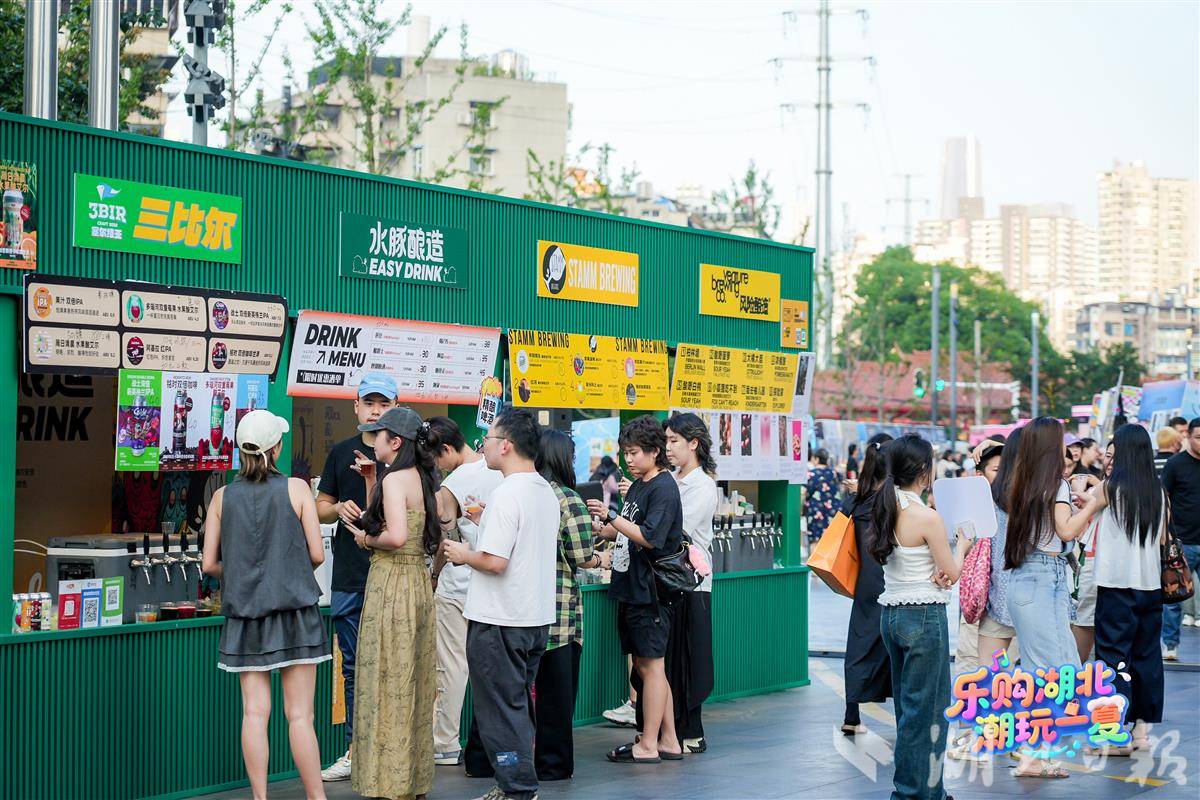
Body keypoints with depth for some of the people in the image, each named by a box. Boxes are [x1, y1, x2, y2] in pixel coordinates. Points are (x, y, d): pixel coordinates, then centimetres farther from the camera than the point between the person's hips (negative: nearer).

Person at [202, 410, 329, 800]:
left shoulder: (223, 496, 2)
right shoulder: (296, 489, -5)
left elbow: (209, 563, 3)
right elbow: (317, 553, -4)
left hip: (245, 614, 2)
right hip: (294, 611, -2)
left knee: (255, 712, 3)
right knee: (299, 715, 0)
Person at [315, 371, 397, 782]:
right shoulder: (341, 453, 12)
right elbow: (320, 508, 19)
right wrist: (339, 509, -5)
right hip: (348, 579, 4)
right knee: (353, 668, 11)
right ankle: (355, 751, 19)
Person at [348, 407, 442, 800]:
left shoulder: (395, 479, -14)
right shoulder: (424, 478, 12)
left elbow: (396, 535, -26)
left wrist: (367, 540, -9)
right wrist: (370, 480, 14)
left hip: (391, 583, -9)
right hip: (419, 580, 9)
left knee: (387, 684, 0)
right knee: (413, 686, 14)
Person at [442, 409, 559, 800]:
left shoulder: (507, 494, -19)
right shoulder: (547, 492, 9)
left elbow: (494, 561, -24)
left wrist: (463, 555, -7)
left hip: (499, 621, -9)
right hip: (536, 617, 9)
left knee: (502, 710, 0)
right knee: (518, 705, 17)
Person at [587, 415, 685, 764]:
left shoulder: (663, 488, -12)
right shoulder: (636, 487, 16)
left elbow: (649, 537, -22)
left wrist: (611, 518, -25)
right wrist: (601, 529, 11)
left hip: (650, 591, -9)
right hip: (631, 588, 10)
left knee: (651, 665, -3)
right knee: (642, 665, 12)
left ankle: (648, 745, 2)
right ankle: (668, 741, 19)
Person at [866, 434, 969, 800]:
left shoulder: (886, 509, 5)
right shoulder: (927, 517, -18)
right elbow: (953, 573, -8)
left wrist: (933, 571, -3)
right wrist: (962, 544, 10)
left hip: (891, 614, 8)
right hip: (924, 615, -8)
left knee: (907, 703, 16)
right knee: (925, 708, 2)